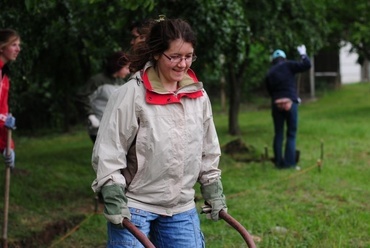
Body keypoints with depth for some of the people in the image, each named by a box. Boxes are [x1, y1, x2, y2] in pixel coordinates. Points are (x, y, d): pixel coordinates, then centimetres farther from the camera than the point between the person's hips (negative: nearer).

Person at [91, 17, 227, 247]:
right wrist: (113, 198, -14)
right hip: (134, 205, -5)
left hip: (181, 208, 5)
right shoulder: (132, 94, -13)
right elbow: (108, 149, -11)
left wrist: (213, 191, 14)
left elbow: (208, 150, 15)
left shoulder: (199, 96, 4)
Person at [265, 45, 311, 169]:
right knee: (291, 134, 2)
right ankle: (289, 162, -4)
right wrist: (303, 54, 13)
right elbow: (306, 65, -6)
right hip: (290, 102, -4)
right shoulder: (287, 65, 0)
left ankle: (278, 162, 10)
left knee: (278, 134, 10)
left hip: (276, 104, 4)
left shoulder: (269, 73, 14)